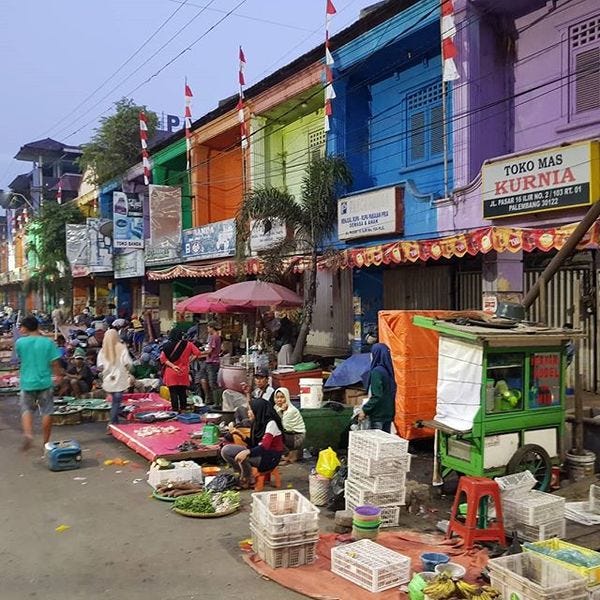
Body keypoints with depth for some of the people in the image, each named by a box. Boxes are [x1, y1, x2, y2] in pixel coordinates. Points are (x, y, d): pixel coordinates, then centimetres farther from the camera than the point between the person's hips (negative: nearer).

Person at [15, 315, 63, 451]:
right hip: (44, 382, 0)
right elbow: (55, 364, -7)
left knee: (27, 410, 15)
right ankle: (46, 442, 16)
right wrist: (59, 375, 10)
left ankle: (28, 433, -9)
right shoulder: (48, 342, -7)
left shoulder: (20, 342, -5)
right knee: (47, 412, 9)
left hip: (27, 383, 1)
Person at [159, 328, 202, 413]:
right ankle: (183, 409, 16)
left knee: (173, 393, 2)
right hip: (183, 373, 1)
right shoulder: (187, 344, -1)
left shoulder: (167, 345, -2)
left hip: (171, 374, -1)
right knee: (183, 392, 13)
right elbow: (197, 353, -5)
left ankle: (175, 410, 1)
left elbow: (163, 358, -11)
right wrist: (188, 360, 2)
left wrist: (173, 366, -14)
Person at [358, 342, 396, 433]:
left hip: (378, 415, -8)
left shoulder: (376, 372, -17)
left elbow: (377, 396, -21)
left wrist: (365, 410, -13)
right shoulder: (388, 370, 8)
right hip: (388, 414, 8)